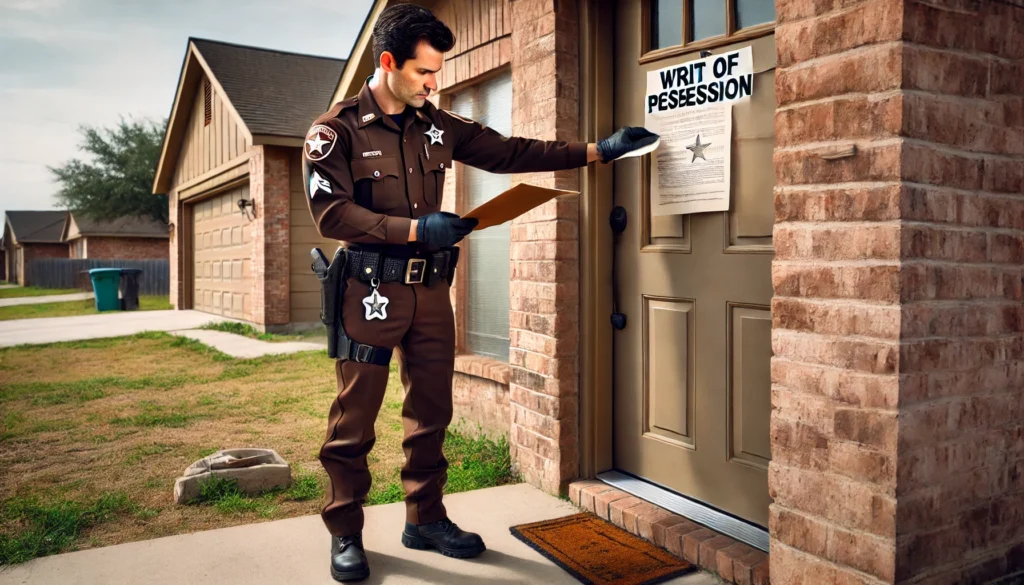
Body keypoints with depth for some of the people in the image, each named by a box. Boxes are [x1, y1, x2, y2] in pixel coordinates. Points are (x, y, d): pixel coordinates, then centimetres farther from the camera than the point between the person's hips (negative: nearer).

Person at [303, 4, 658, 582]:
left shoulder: (439, 127, 9)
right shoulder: (338, 129, -5)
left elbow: (510, 152, 11)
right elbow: (331, 212, -15)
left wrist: (598, 151, 8)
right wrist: (416, 229, -22)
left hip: (432, 291, 5)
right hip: (372, 292, -5)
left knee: (432, 411, 11)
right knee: (354, 419, 3)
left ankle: (426, 519, 27)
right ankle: (345, 534, 19)